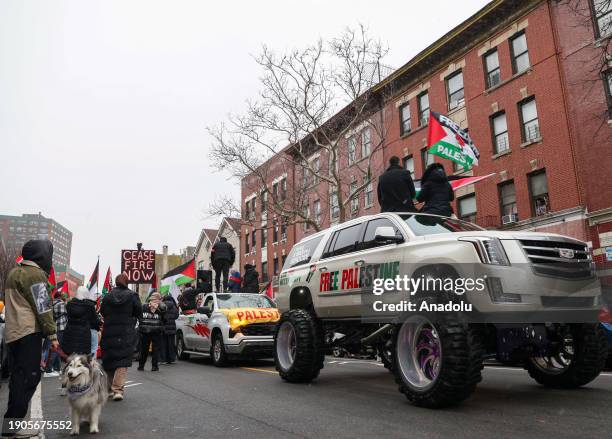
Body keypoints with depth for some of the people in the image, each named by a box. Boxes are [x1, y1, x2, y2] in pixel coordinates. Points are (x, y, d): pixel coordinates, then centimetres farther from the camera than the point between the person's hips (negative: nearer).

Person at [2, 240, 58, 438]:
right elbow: (42, 307, -14)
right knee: (29, 377, -6)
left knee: (18, 377, 14)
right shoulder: (34, 273, -10)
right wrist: (52, 334, -11)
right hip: (28, 332, -10)